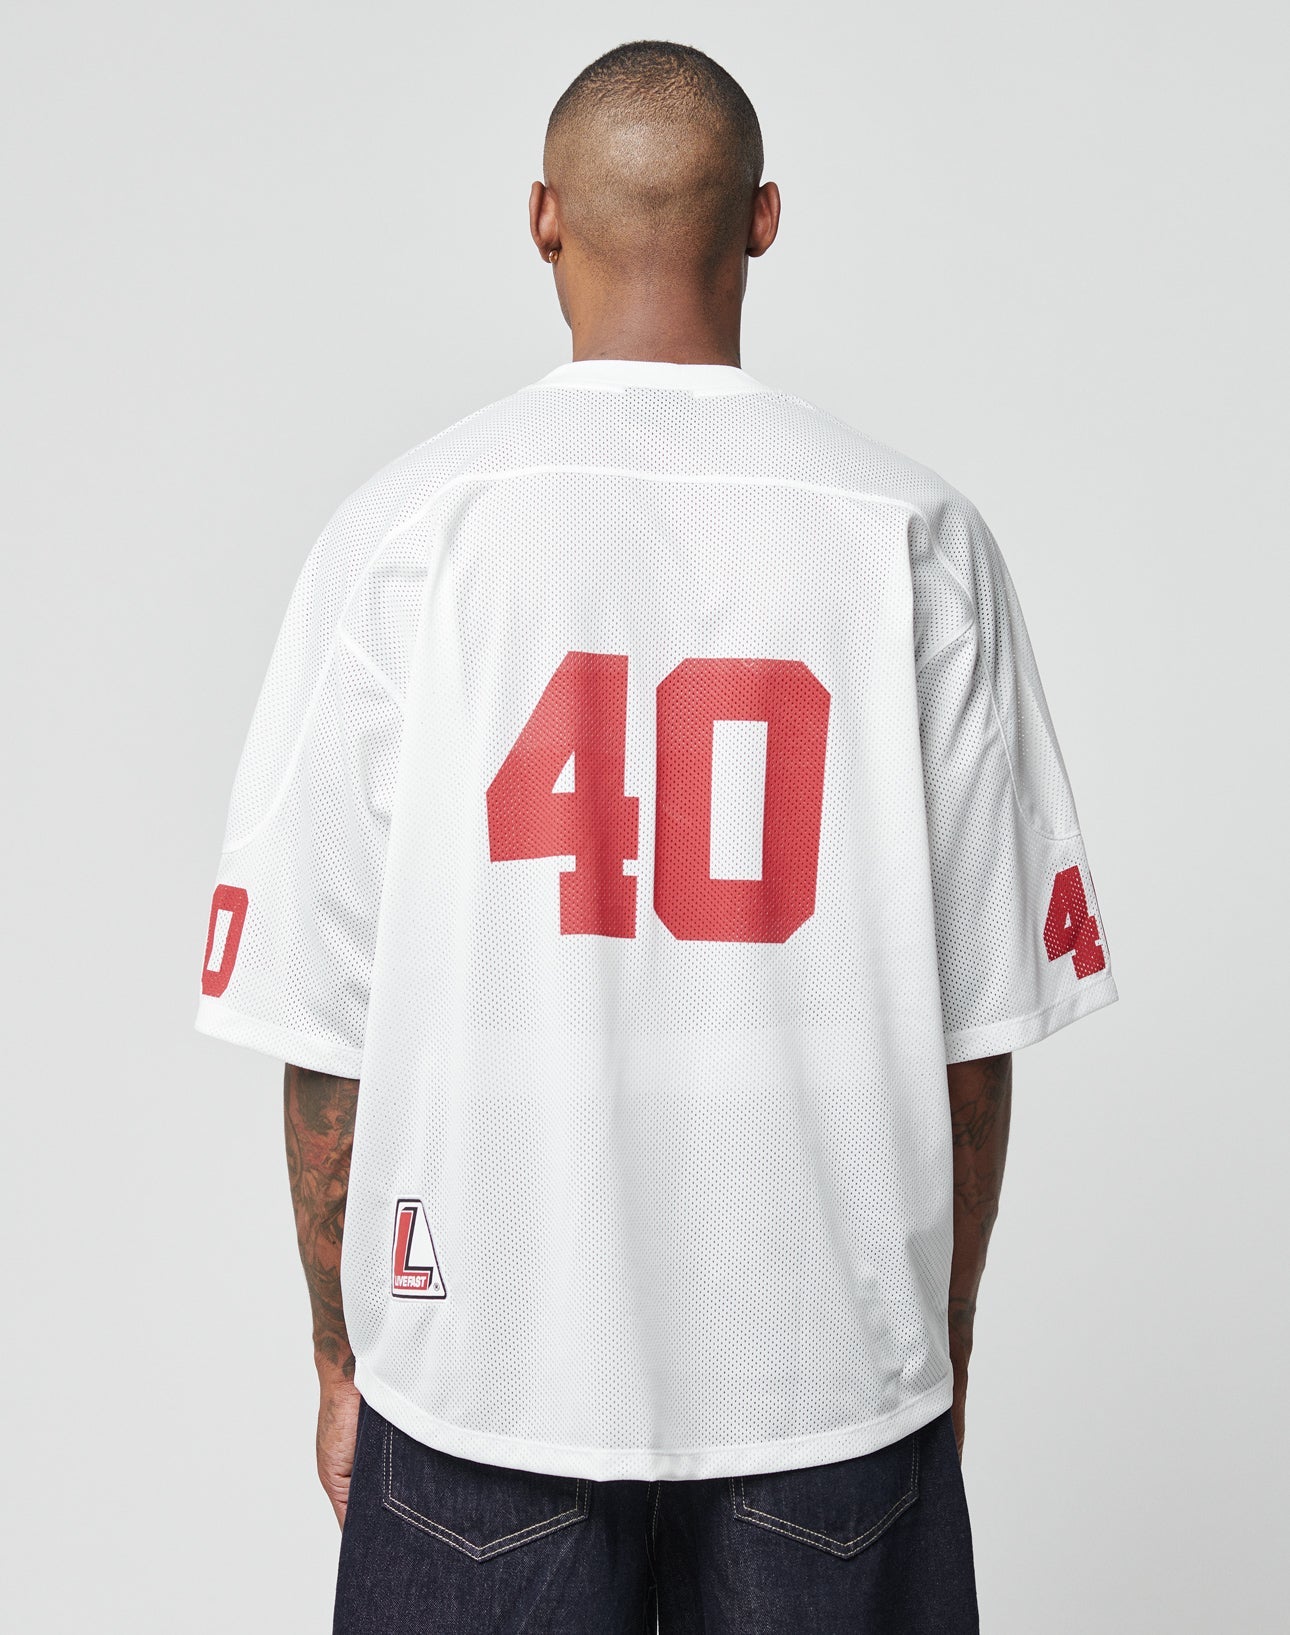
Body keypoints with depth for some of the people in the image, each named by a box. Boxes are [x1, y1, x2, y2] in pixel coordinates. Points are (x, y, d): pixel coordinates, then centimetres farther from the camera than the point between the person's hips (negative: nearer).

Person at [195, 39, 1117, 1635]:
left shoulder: (409, 528, -7)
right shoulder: (916, 532, -5)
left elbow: (322, 1015, -5)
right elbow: (977, 1018, -2)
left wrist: (343, 1353, 9)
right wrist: (945, 1336, 12)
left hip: (485, 1369, 0)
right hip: (837, 1373, 1)